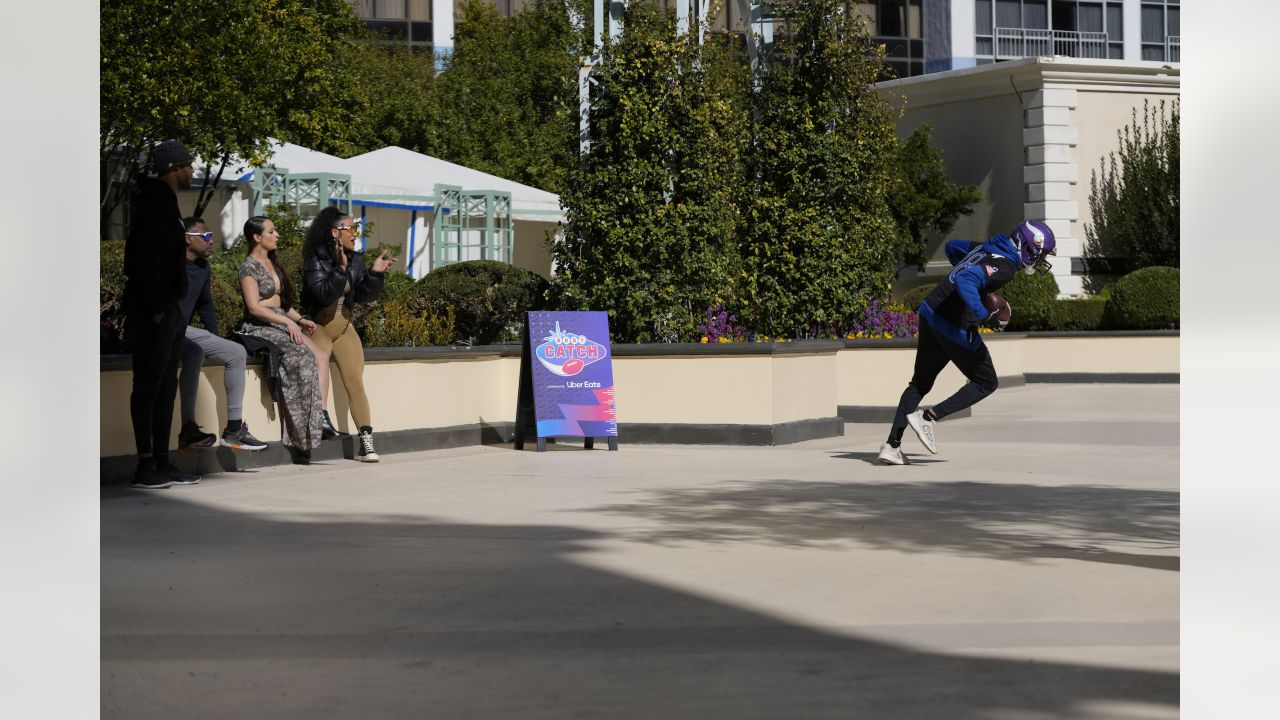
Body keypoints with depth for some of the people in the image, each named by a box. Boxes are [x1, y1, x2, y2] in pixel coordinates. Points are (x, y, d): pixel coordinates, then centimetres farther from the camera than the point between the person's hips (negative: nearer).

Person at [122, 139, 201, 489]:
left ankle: (162, 463, 16)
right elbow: (146, 260, -21)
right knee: (148, 385, -6)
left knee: (166, 386, 12)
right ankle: (146, 467, -4)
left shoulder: (165, 202, 17)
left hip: (167, 309, 10)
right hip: (153, 312, -10)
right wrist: (156, 309, -21)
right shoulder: (156, 204, -14)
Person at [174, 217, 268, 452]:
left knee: (237, 352, -1)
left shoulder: (203, 268, 13)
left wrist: (214, 341, 12)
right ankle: (188, 431, -36)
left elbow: (206, 306, 24)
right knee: (194, 353, -37)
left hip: (184, 330, 9)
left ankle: (234, 430, -6)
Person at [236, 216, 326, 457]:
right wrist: (288, 322, -20)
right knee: (302, 356, -30)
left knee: (321, 355, -18)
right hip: (260, 328, -8)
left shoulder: (273, 264, 20)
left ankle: (322, 415, -29)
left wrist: (300, 319, 4)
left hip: (283, 324, 8)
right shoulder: (249, 267, -5)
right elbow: (254, 307, -15)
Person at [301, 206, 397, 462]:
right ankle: (322, 419, -29)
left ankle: (366, 441, -15)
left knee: (355, 380, -10)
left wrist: (375, 273, -9)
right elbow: (324, 294, -21)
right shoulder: (316, 259, -9)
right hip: (318, 326, -4)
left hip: (344, 326, 4)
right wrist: (341, 270, -30)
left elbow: (365, 296, 6)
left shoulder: (356, 259, 8)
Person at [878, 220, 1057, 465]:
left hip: (930, 313, 9)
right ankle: (928, 417, -2)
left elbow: (952, 246, 29)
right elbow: (965, 281, -31)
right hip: (955, 327, -9)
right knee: (986, 383, 10)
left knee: (920, 383, 18)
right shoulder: (1005, 267, -16)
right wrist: (984, 315, -31)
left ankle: (892, 446, 12)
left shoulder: (988, 248, 12)